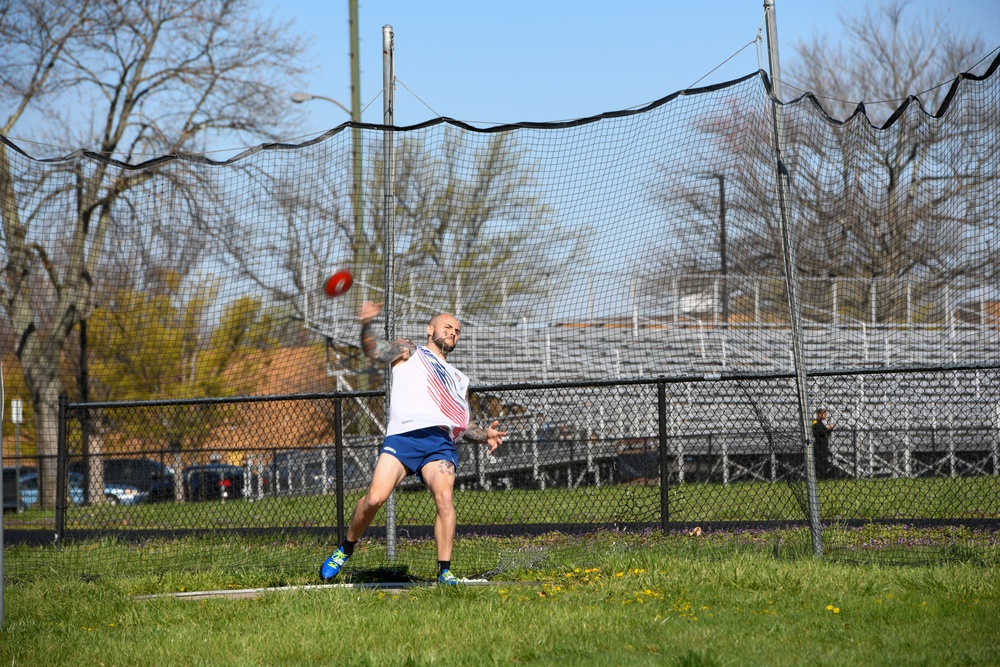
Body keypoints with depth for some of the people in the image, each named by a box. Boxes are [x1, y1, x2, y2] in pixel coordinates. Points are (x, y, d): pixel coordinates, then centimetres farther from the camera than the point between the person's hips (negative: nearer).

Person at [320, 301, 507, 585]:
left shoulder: (459, 379, 36)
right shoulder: (409, 352, 23)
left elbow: (463, 423, 30)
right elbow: (374, 350, 6)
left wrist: (484, 434, 8)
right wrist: (367, 325, -16)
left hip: (441, 442, 3)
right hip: (403, 435, -3)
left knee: (444, 495, -24)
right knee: (374, 498, -17)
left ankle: (445, 570, -21)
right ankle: (345, 549, 8)